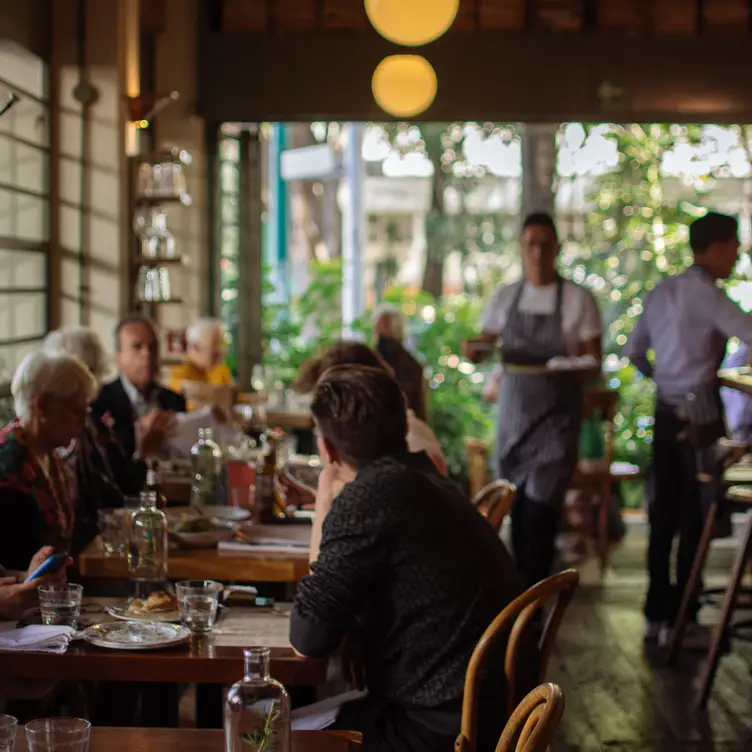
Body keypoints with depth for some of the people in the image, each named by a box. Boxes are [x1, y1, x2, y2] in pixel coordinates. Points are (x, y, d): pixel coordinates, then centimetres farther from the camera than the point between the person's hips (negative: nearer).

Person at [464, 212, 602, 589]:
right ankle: (523, 583, 20)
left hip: (557, 416, -4)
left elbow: (594, 358, -2)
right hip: (513, 411, 4)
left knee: (540, 507, -12)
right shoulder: (504, 297, 7)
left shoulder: (578, 299, -3)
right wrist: (475, 349, -10)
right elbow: (485, 345, 14)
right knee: (516, 504, 7)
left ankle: (531, 588, -5)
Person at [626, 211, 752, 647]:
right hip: (699, 414, -8)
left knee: (665, 514, 12)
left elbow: (635, 352, 19)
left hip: (666, 411, 8)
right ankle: (680, 621, 3)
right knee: (696, 518, -1)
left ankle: (656, 615, 19)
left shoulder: (662, 292, 13)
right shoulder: (705, 293, -12)